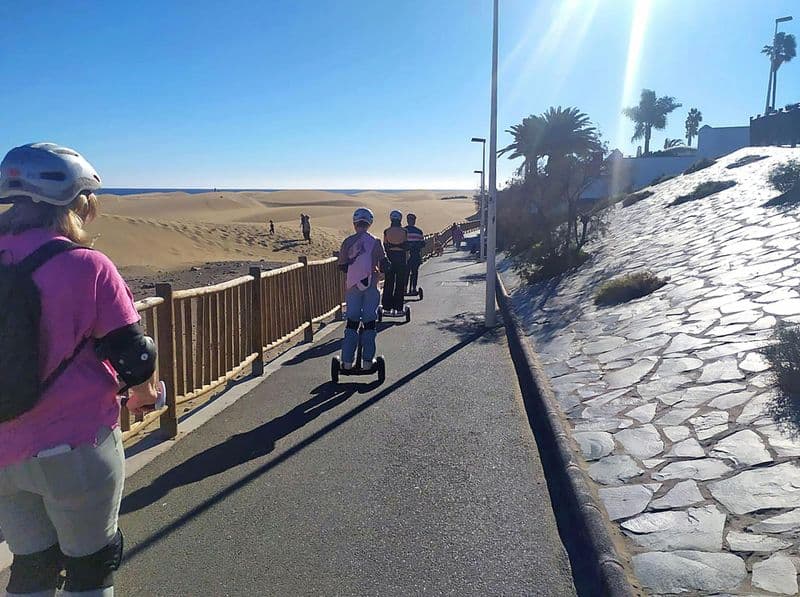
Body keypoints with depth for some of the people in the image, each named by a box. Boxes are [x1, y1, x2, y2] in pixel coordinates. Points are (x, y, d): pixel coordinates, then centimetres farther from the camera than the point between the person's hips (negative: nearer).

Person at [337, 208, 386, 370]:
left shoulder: (348, 242, 0)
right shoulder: (375, 241, -1)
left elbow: (342, 266, 0)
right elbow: (383, 264, -1)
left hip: (352, 286, 1)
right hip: (371, 286, -1)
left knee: (352, 322, 8)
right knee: (369, 323, 6)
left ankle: (347, 361, 7)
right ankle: (367, 361, 6)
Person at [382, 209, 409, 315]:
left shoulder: (386, 231, -1)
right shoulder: (404, 231, -3)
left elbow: (385, 246, 2)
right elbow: (406, 247, 0)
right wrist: (406, 259, 11)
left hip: (390, 257, 1)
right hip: (401, 258, -1)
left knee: (388, 283, 6)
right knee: (400, 283, 5)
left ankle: (387, 308, 5)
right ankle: (398, 308, 3)